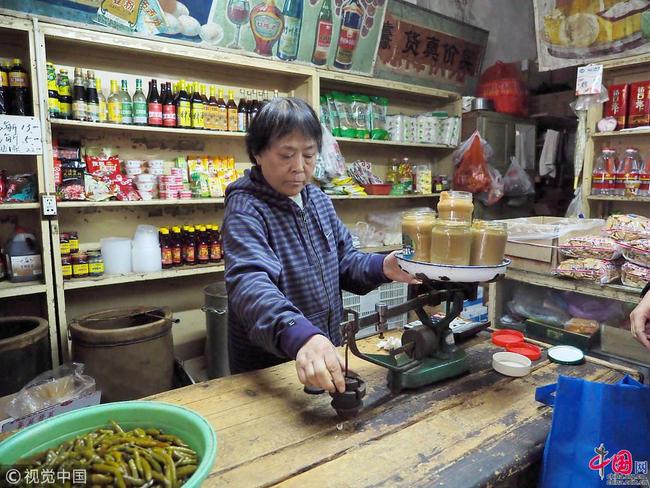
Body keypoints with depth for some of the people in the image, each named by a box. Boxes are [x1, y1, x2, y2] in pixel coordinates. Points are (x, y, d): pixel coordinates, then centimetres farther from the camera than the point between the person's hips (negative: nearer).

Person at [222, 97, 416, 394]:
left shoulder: (319, 200, 3)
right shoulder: (245, 209, -20)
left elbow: (343, 262, 9)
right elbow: (250, 283, -36)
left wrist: (381, 268, -12)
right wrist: (299, 335, -54)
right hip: (265, 371, -6)